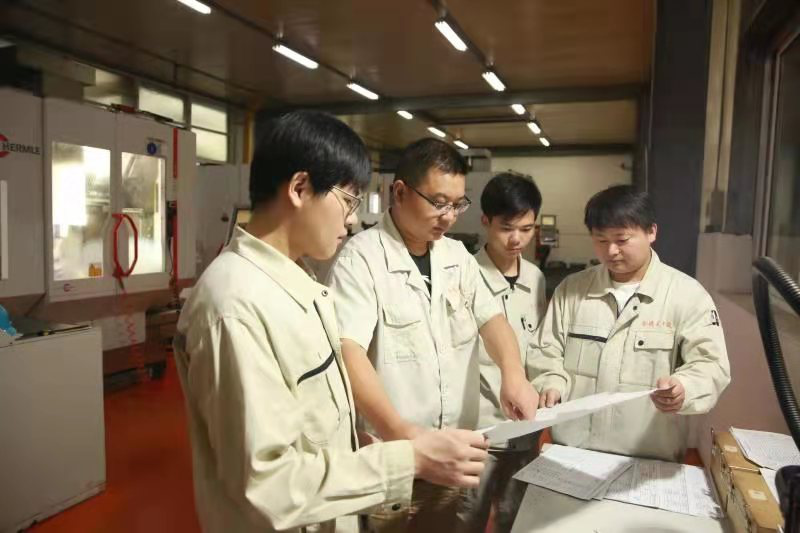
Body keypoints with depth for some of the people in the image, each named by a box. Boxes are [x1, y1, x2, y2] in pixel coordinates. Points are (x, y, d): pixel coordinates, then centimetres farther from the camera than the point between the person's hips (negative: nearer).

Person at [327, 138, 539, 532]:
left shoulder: (457, 256, 6)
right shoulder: (360, 258, -16)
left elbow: (491, 318, 2)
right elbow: (348, 352, -25)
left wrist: (513, 374, -18)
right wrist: (399, 431, -36)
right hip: (388, 459, -6)